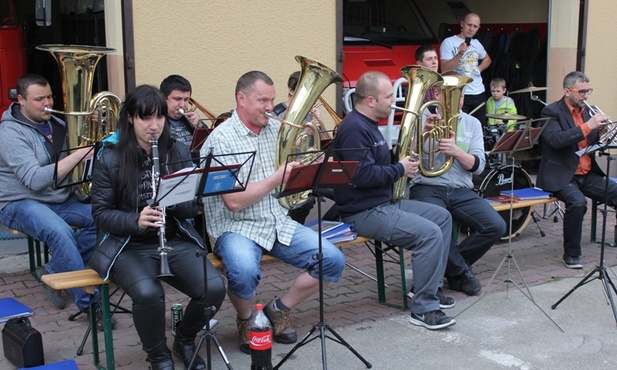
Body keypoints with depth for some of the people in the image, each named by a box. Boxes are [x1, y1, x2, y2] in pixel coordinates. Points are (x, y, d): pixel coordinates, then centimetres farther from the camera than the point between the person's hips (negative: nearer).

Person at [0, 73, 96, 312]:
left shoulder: (56, 124, 9)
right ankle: (89, 303, -27)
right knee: (60, 232, -35)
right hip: (22, 203, -7)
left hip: (61, 199, 7)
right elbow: (35, 180, -26)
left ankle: (53, 272, -5)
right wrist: (79, 154, -30)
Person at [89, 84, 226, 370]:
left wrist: (175, 199, -19)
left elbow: (194, 207, 4)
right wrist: (136, 221, -24)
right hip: (127, 245, -3)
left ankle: (185, 340, 12)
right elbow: (101, 213, -6)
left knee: (214, 288, -21)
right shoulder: (109, 157, -4)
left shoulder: (178, 151, 5)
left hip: (176, 240, 3)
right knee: (148, 293, -33)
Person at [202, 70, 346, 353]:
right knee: (244, 272, -37)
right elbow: (234, 202, -20)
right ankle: (246, 320, 0)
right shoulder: (220, 140, -12)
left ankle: (279, 309, 12)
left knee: (333, 261, -9)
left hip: (279, 223, 6)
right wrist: (278, 177, -18)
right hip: (236, 227, -6)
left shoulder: (277, 129, 7)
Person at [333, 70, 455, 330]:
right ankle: (423, 309, -13)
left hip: (384, 201, 11)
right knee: (430, 233, -22)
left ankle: (430, 285, 16)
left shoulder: (367, 125, 16)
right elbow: (363, 174, -28)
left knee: (442, 216, 12)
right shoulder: (354, 129, -19)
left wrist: (402, 157, 8)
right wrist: (400, 169, -15)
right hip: (363, 211, -11)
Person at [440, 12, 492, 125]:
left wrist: (479, 69, 13)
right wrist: (460, 54, -25)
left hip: (479, 94, 7)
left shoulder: (476, 43, 13)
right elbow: (445, 70, -15)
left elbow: (487, 59, 32)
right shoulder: (448, 43, -6)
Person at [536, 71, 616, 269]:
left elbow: (593, 143, 17)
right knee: (577, 202, -32)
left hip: (587, 175, 7)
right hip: (561, 176, -7)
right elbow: (556, 140, -25)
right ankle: (571, 254, -14)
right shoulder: (553, 112, -8)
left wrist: (600, 130, -5)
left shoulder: (586, 111, 13)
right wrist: (587, 126, -26)